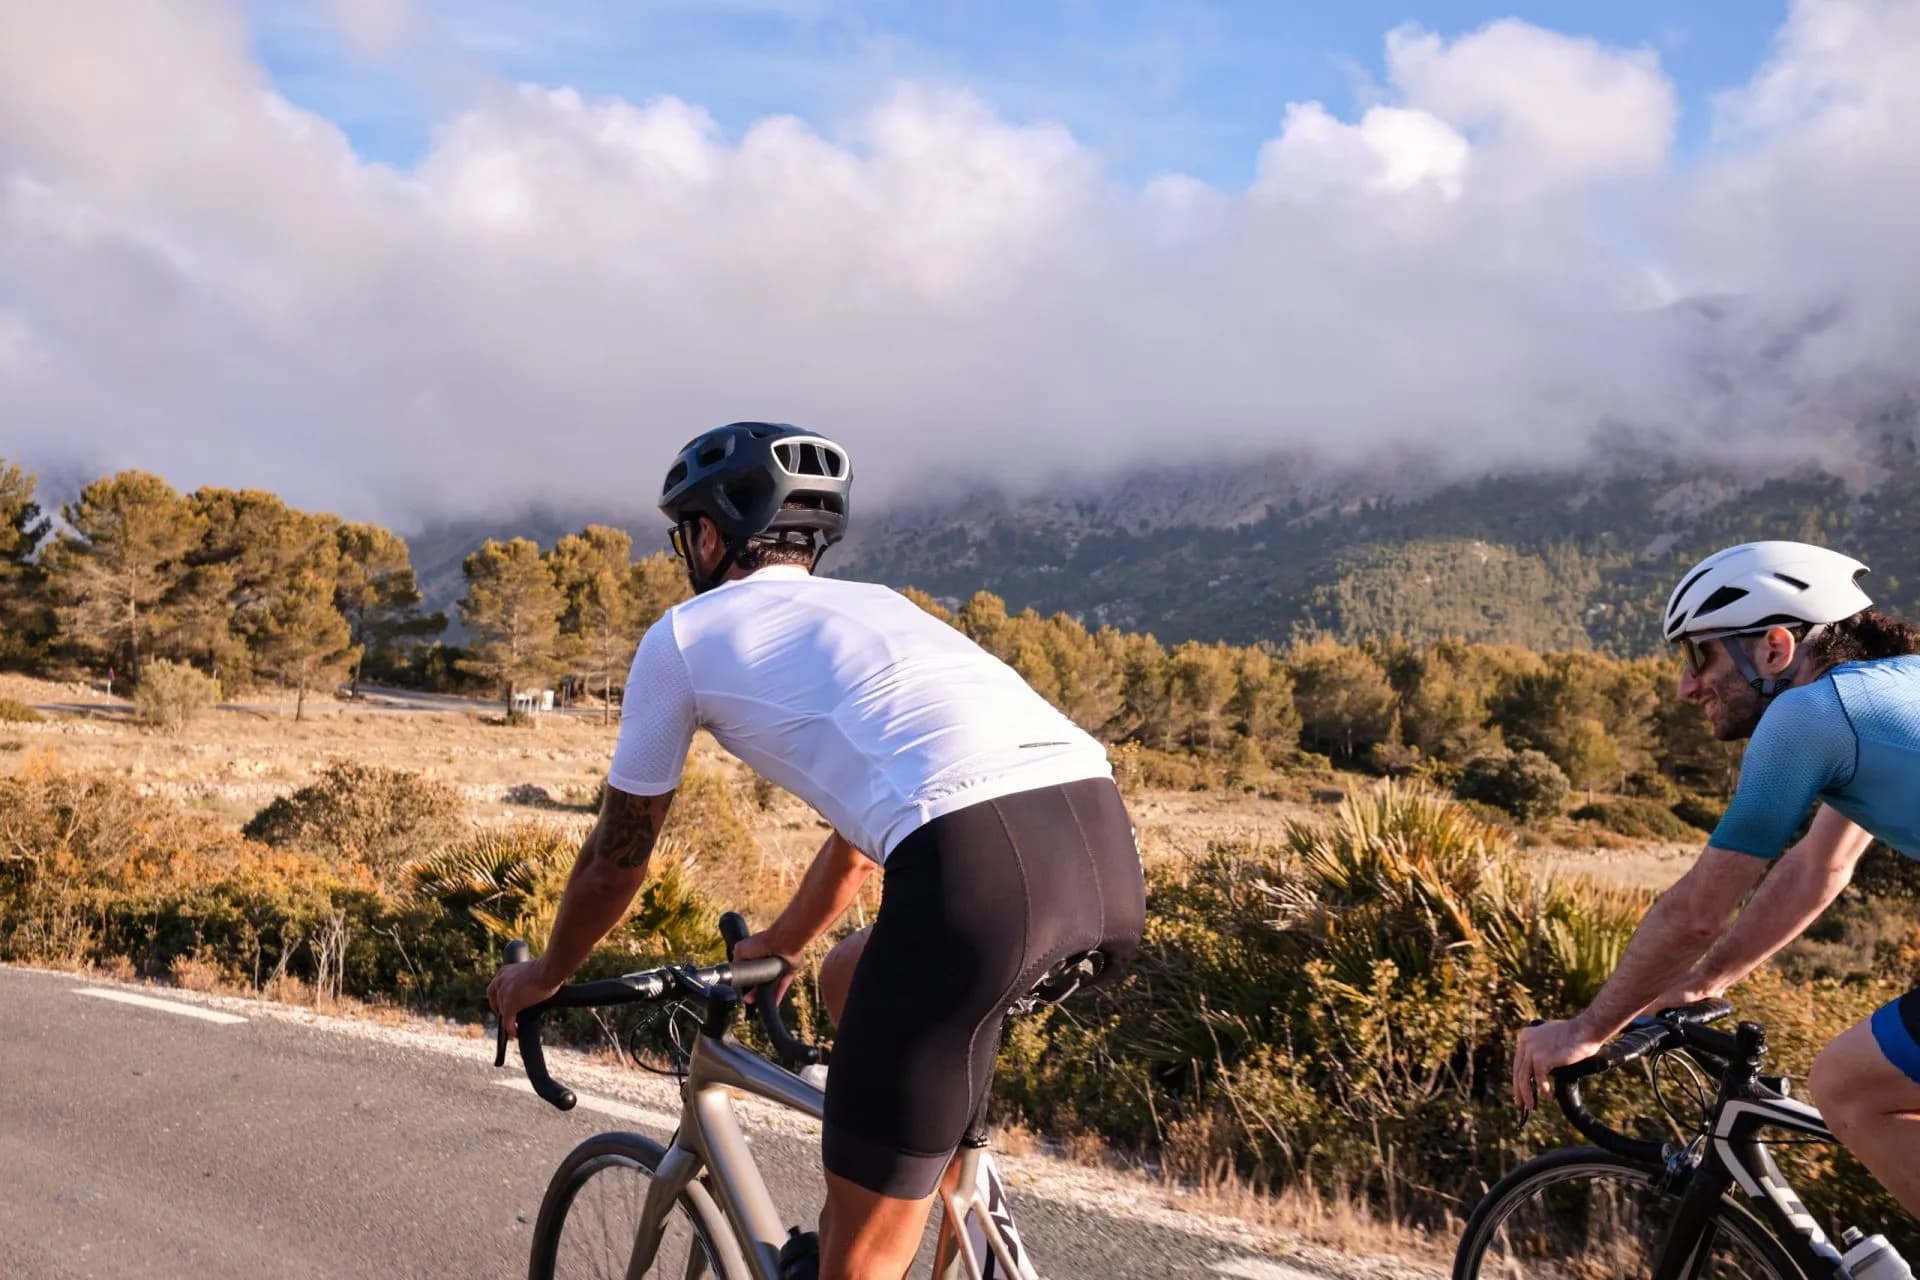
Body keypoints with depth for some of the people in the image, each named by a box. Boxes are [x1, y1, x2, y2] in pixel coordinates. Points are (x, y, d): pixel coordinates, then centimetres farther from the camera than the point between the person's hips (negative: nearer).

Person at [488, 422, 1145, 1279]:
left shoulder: (683, 633, 19)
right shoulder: (875, 606, 35)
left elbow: (618, 854, 28)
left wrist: (544, 975, 47)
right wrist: (780, 944, 63)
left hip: (978, 863, -7)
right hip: (1105, 844, 7)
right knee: (854, 980, 34)